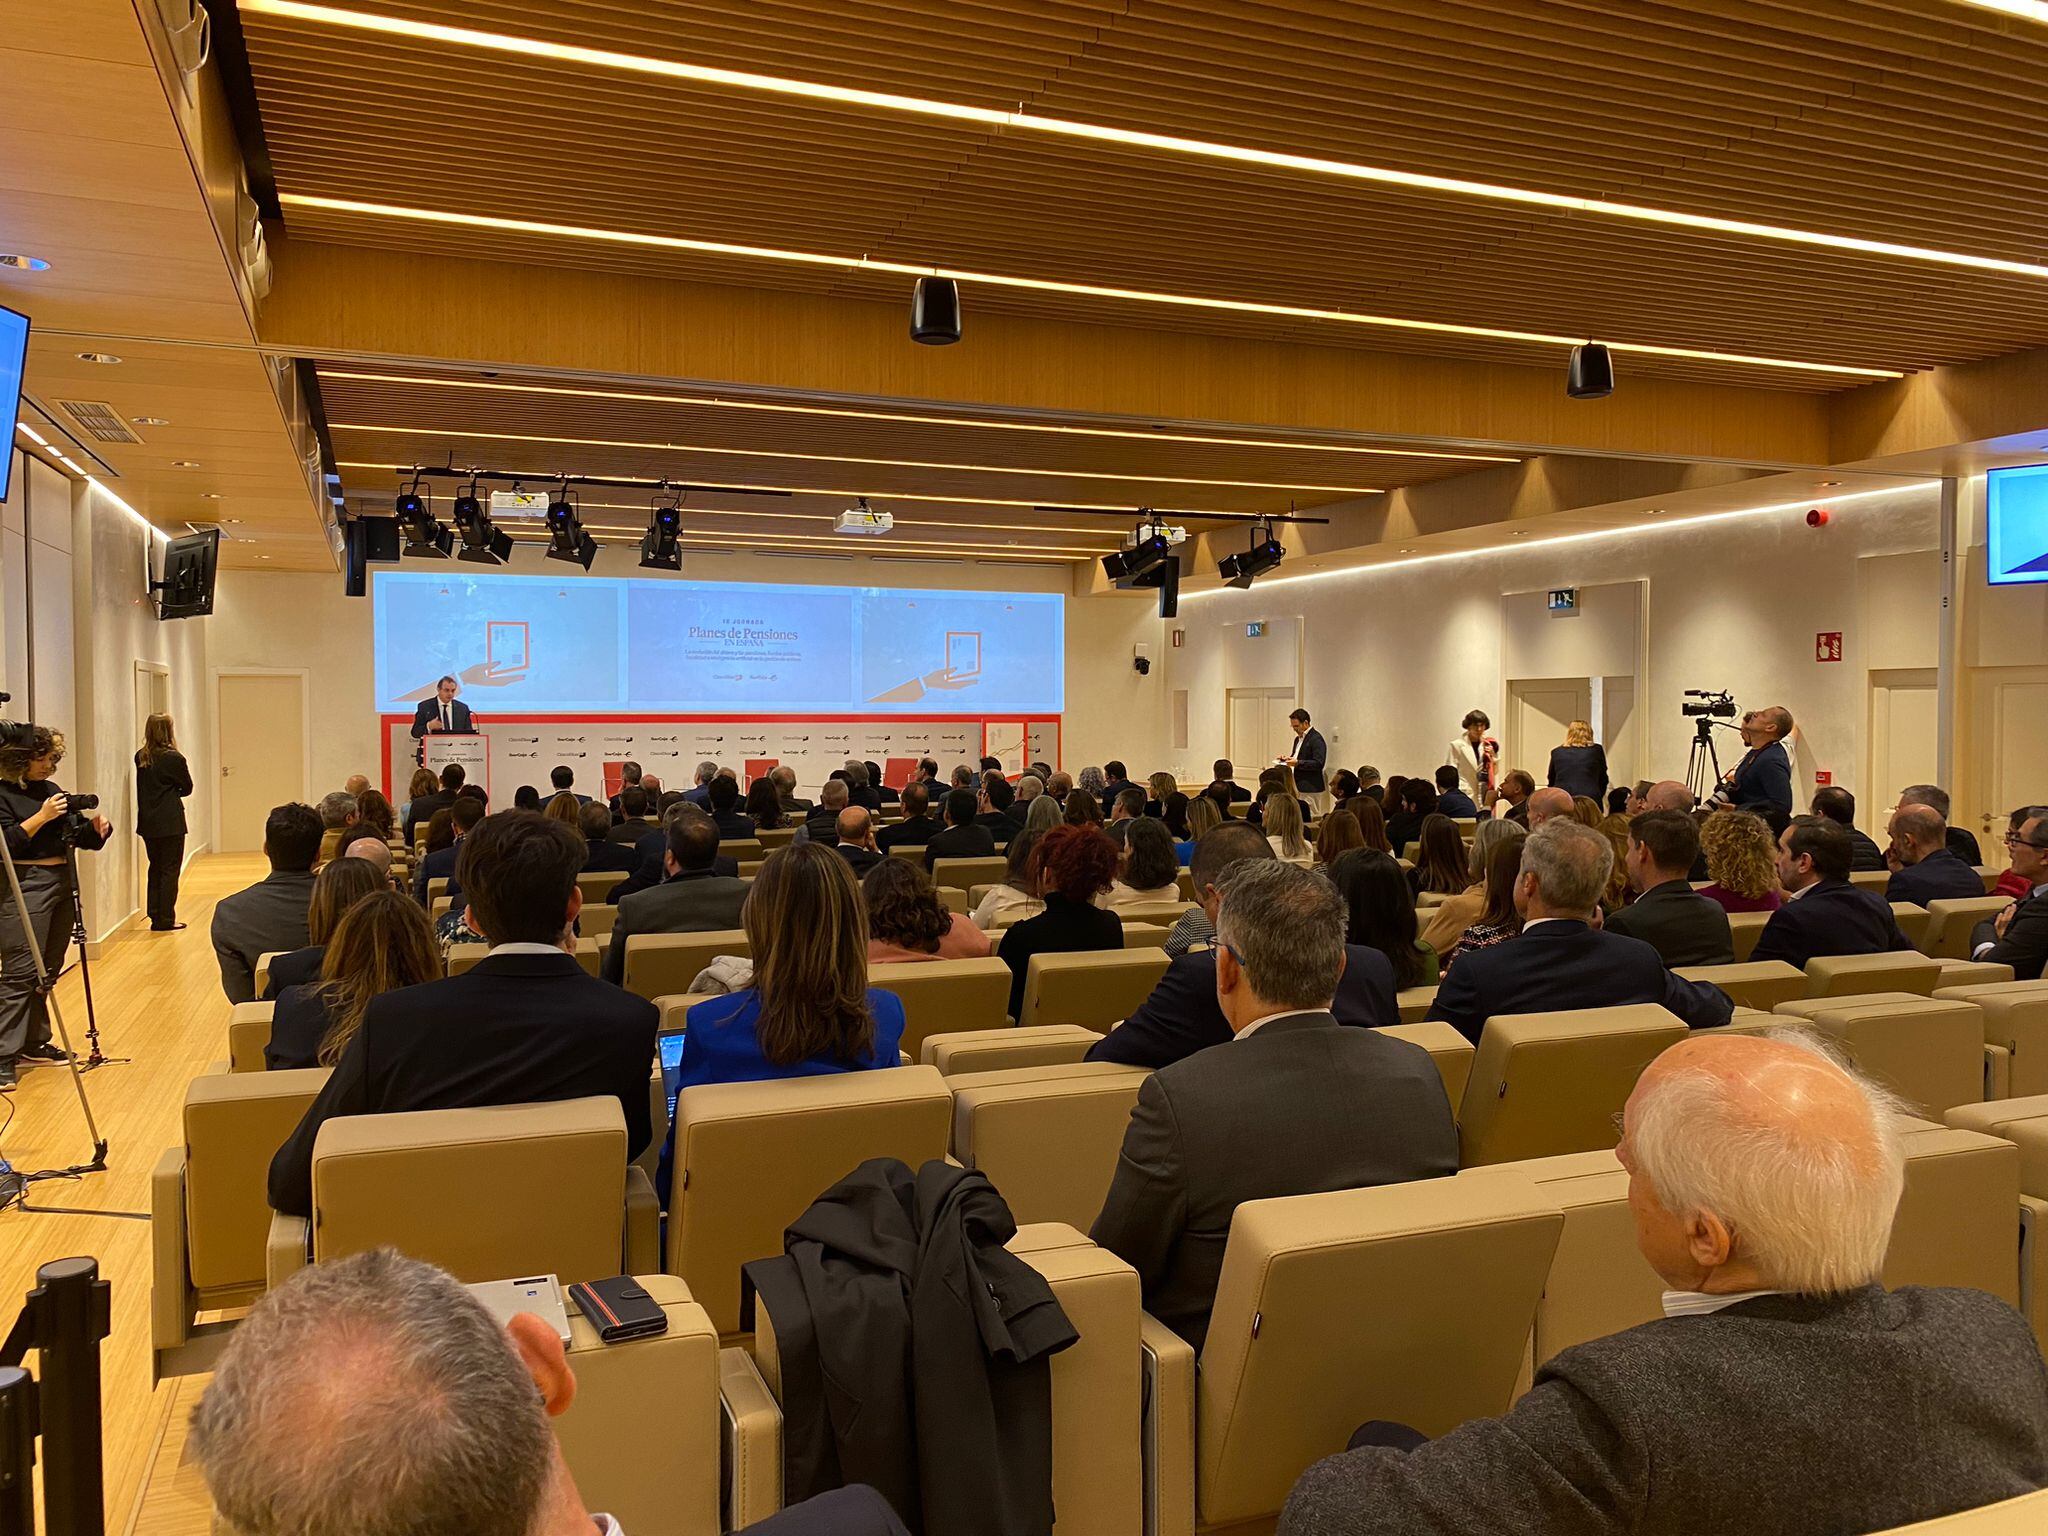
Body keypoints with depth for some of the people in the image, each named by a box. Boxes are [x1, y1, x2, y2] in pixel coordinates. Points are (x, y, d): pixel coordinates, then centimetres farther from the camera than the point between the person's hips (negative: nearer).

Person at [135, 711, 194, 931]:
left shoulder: (140, 757, 4)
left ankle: (155, 916, 19)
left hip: (147, 822, 6)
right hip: (170, 822, -6)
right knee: (170, 869, 1)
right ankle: (165, 920, 2)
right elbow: (187, 788, -1)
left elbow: (144, 785, 14)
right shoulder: (174, 758, -13)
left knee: (155, 868, 15)